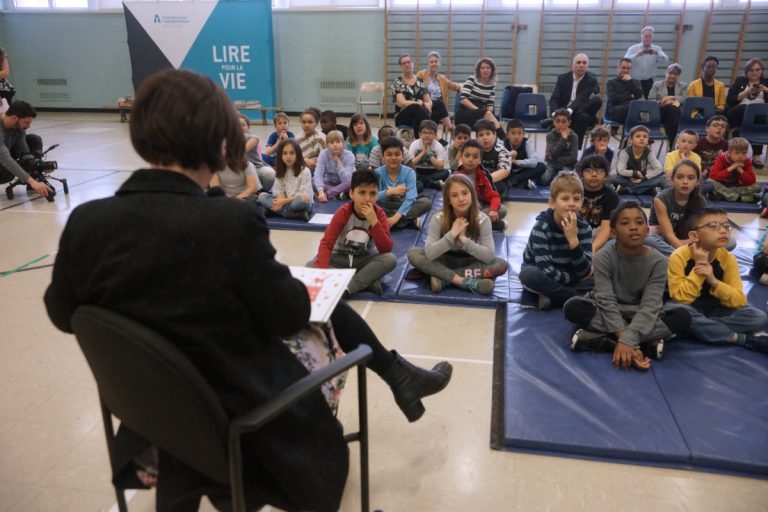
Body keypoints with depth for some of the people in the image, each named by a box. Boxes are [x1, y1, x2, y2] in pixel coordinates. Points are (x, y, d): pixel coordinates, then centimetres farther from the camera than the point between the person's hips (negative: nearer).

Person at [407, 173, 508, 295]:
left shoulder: (482, 219, -17)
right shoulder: (438, 219, -19)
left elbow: (489, 256, -24)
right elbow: (429, 254, -28)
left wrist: (463, 239, -32)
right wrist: (452, 234, -33)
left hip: (469, 262, 1)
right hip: (445, 261, 0)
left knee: (501, 265, -27)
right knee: (413, 254, -26)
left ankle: (442, 276, -25)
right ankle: (464, 281, -30)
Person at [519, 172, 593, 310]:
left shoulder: (584, 227, -13)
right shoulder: (541, 228, -25)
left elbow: (584, 273, -22)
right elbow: (548, 272, -31)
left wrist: (573, 239, -32)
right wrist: (578, 278, -19)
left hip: (567, 277, 4)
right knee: (528, 274, -36)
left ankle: (552, 295, -16)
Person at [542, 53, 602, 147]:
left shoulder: (591, 80, -1)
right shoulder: (562, 78, 6)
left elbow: (581, 99, -16)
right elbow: (554, 99, -3)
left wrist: (569, 111, -35)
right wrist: (555, 114, -25)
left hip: (578, 112, 0)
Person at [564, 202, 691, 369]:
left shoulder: (658, 261, -16)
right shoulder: (603, 258, -18)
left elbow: (650, 306, -24)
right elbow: (606, 301, -24)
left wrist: (627, 340, -38)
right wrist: (623, 337, -37)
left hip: (639, 317, 1)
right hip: (608, 315, -1)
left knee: (682, 316, -25)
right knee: (573, 307, -30)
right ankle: (646, 343, -31)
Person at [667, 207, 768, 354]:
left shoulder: (728, 259, -9)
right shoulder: (679, 257, -20)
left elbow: (739, 301, -13)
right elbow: (681, 299, -25)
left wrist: (714, 281, -31)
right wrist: (698, 265, -30)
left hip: (713, 309, 3)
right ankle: (745, 338, -24)